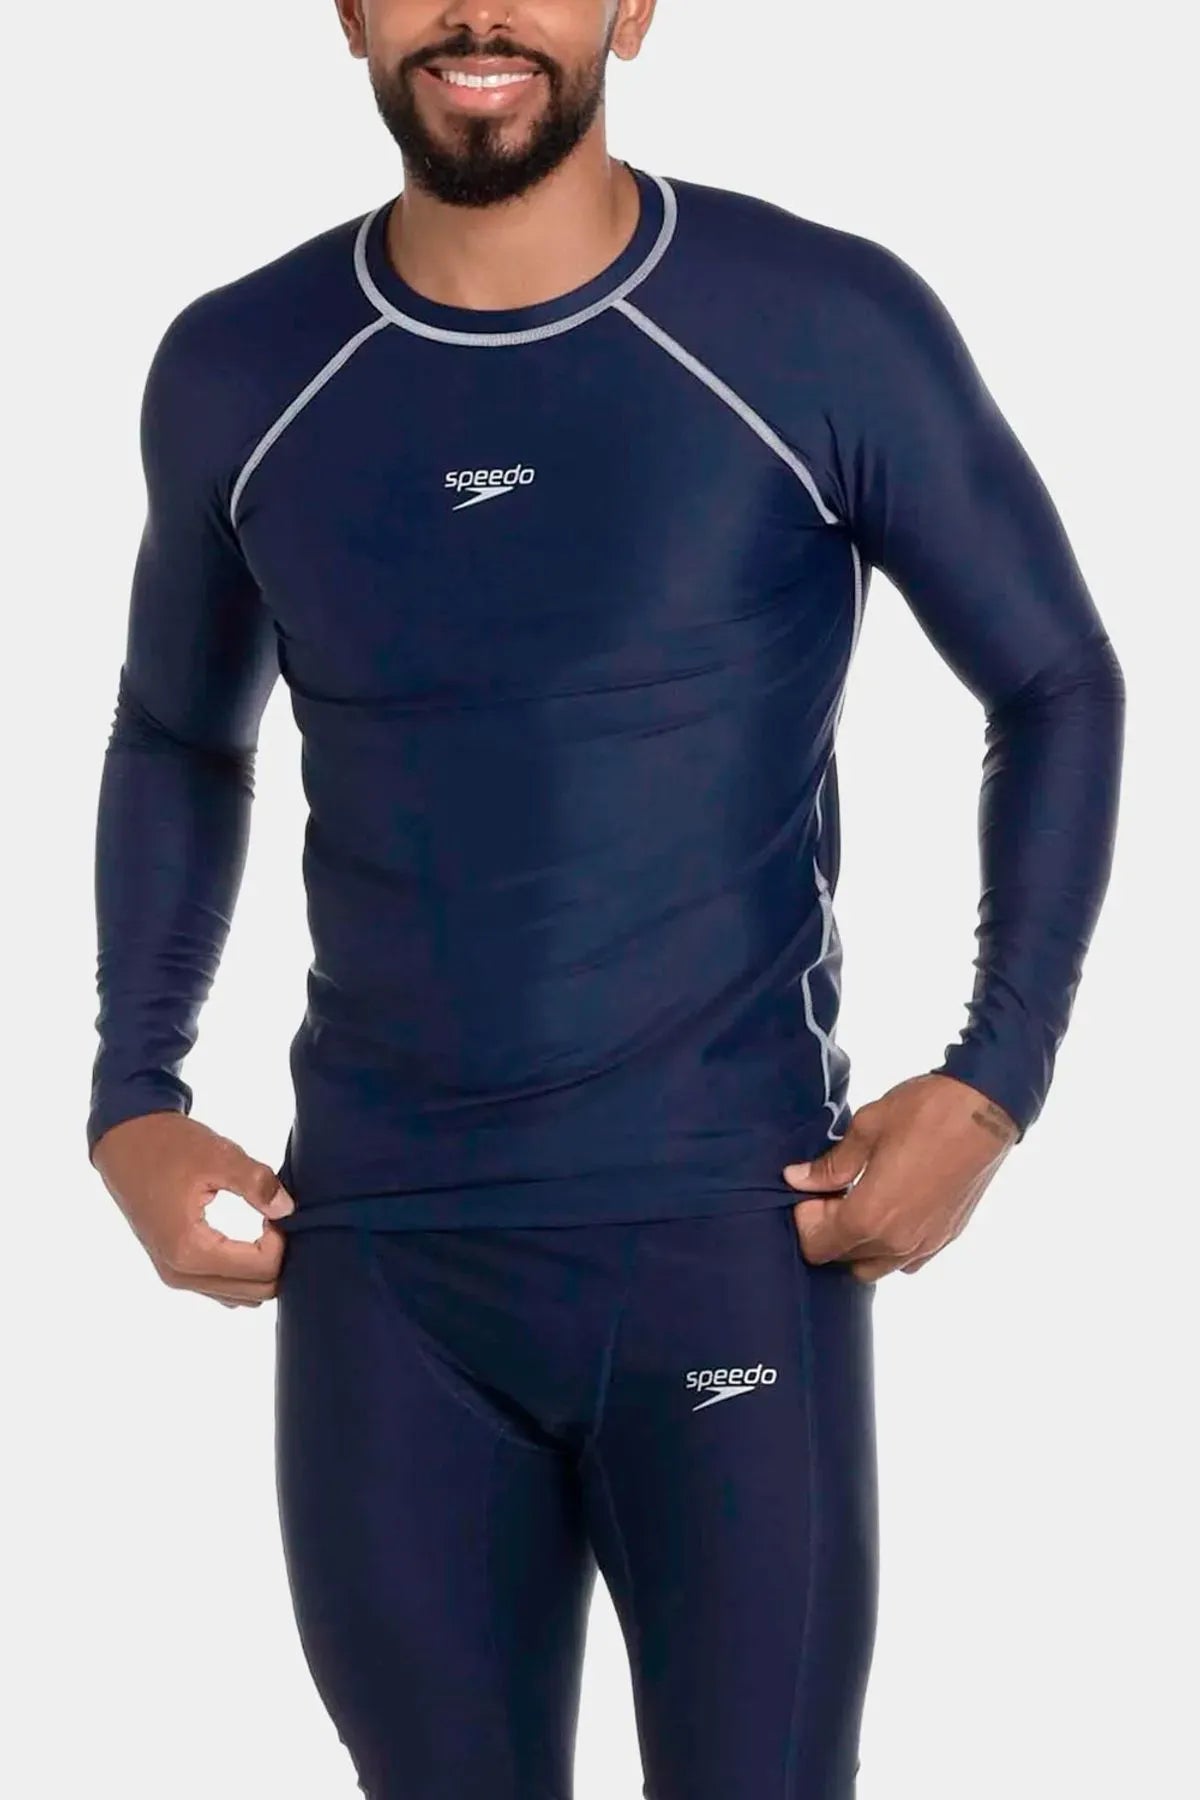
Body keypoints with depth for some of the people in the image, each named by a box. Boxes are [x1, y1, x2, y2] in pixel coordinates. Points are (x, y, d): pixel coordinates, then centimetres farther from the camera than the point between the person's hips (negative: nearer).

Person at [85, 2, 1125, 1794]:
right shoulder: (236, 371, 1)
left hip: (732, 1234, -3)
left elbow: (1059, 685, 3)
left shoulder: (830, 328, -9)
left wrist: (995, 1081, -7)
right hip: (378, 1250, 3)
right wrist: (130, 1103, 7)